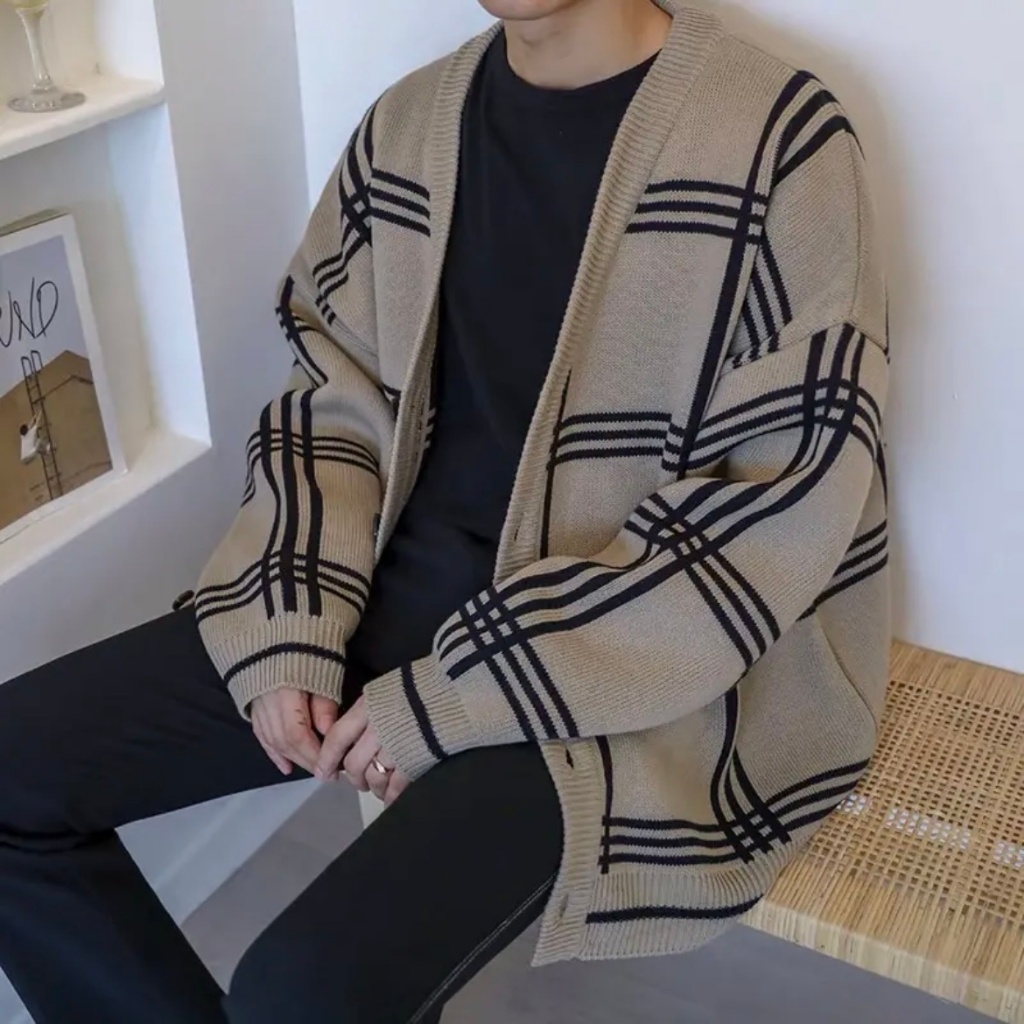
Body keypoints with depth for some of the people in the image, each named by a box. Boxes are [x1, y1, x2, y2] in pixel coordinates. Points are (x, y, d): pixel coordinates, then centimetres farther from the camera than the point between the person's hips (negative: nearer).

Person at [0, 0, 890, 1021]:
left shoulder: (778, 145, -12)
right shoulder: (406, 123, 6)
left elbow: (784, 509, -15)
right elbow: (335, 403, 11)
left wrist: (456, 695, -16)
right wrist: (290, 632, -6)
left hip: (630, 652, -5)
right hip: (401, 579, 6)